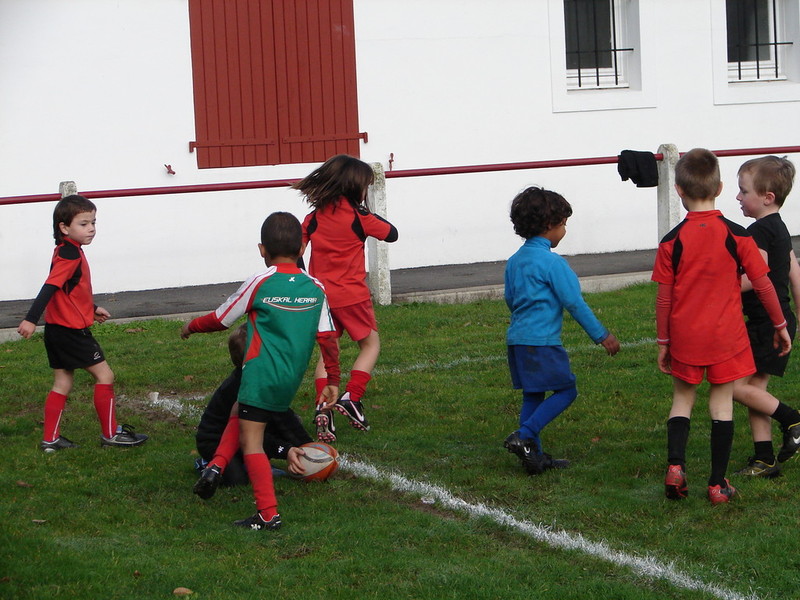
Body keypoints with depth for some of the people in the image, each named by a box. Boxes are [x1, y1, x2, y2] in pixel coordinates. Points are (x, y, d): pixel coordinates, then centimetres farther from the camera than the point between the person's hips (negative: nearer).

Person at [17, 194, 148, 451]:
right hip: (71, 331, -10)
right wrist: (31, 319, -35)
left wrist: (92, 308, 35)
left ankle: (50, 439, 16)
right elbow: (50, 287, -28)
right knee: (104, 375, -1)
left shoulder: (67, 251, 12)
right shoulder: (70, 254, -19)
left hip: (57, 329, 10)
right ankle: (110, 433, 6)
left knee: (63, 384, 14)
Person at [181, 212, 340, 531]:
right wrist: (333, 382, 17)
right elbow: (328, 339, 8)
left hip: (261, 375, -6)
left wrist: (192, 326, 23)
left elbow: (220, 319, 4)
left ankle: (268, 513, -14)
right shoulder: (316, 288, 6)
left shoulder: (259, 283, -6)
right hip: (292, 382, 6)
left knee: (251, 441, -6)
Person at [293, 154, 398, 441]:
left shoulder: (314, 218, 2)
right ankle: (351, 397, -2)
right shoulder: (359, 218, -9)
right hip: (352, 296, -4)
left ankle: (323, 406, -1)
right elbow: (391, 234, 2)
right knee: (370, 345, 13)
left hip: (321, 296, 4)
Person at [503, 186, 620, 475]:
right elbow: (574, 302, -12)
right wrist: (601, 335, -5)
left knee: (533, 395, 13)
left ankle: (534, 455, 14)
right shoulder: (551, 262, -12)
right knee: (565, 390, -1)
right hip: (542, 341, -9)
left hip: (517, 339, 9)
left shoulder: (514, 261, 13)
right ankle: (524, 435, -12)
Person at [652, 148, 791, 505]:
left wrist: (663, 342, 8)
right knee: (722, 403, 7)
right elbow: (763, 284, -1)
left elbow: (663, 297, -3)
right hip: (726, 335, 0)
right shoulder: (737, 236, -7)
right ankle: (718, 484, 9)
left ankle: (675, 463, -3)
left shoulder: (671, 242, -7)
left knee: (682, 399, 16)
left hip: (685, 338, 0)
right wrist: (780, 325, 12)